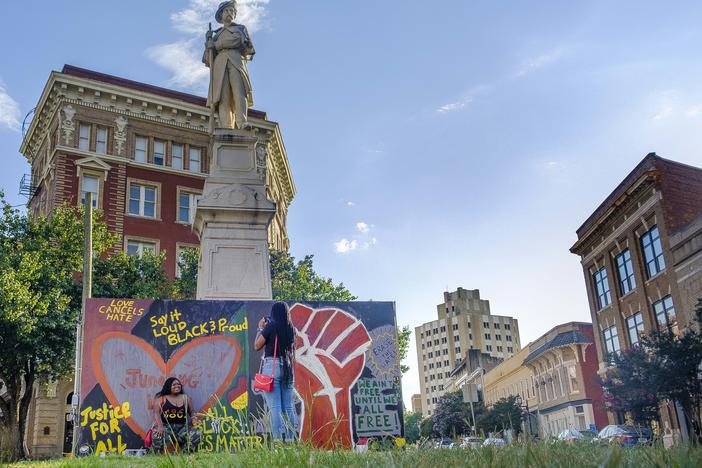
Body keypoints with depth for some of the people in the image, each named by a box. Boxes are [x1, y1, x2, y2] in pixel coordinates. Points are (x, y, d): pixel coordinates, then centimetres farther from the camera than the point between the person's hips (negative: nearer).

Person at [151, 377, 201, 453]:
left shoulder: (185, 398, 18)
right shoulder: (161, 398, 8)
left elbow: (192, 412, 19)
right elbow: (156, 412, -5)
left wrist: (194, 419, -6)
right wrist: (160, 426, -23)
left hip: (182, 427, 3)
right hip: (166, 426, -3)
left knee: (196, 434, -24)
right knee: (159, 435, -37)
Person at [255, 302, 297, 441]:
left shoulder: (271, 326, -6)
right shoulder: (291, 329, 8)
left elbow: (257, 346, 1)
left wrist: (260, 328, 13)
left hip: (272, 366, -5)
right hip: (288, 367, 5)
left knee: (275, 407, -7)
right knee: (288, 407, 8)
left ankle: (278, 441, -11)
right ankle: (290, 440, 6)